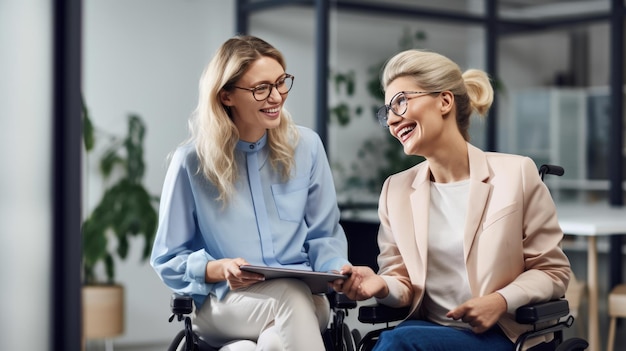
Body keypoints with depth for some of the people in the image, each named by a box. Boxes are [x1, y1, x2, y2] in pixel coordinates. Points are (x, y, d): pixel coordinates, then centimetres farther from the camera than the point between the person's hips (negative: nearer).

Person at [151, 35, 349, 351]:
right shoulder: (191, 161, -2)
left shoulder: (306, 146, 5)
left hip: (303, 300, 1)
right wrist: (220, 269, -17)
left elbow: (323, 236, 12)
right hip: (221, 304, -1)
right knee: (291, 295, -35)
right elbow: (168, 260, 3)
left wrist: (339, 271, -10)